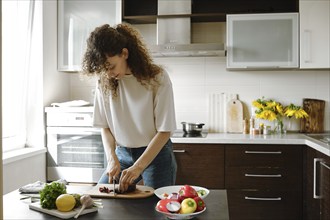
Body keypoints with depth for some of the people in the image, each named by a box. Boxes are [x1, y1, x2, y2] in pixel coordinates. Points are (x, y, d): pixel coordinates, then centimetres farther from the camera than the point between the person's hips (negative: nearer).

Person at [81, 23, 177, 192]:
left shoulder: (157, 78, -16)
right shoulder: (104, 82, -3)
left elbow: (164, 131, -14)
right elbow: (105, 127, 3)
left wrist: (137, 167, -20)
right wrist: (112, 159, -13)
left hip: (156, 154, -3)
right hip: (122, 154, 4)